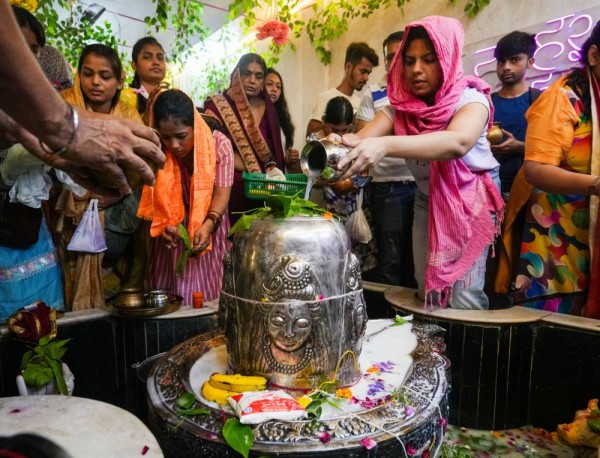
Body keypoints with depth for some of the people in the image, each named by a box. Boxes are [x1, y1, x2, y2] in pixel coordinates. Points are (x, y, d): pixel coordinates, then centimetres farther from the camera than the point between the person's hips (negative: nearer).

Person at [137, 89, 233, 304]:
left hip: (210, 229, -1)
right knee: (172, 298, 6)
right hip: (174, 233, 1)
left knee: (211, 293, 5)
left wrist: (207, 226, -35)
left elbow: (221, 193, -18)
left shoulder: (219, 144, -17)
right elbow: (158, 197, -8)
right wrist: (165, 226, -28)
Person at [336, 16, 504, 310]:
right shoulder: (400, 106, -10)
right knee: (427, 289, 7)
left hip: (472, 195, -3)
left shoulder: (470, 99, -21)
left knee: (463, 294, -11)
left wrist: (385, 145, -58)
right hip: (427, 198, 4)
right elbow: (362, 138, -26)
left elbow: (458, 142, -43)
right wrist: (339, 145, -51)